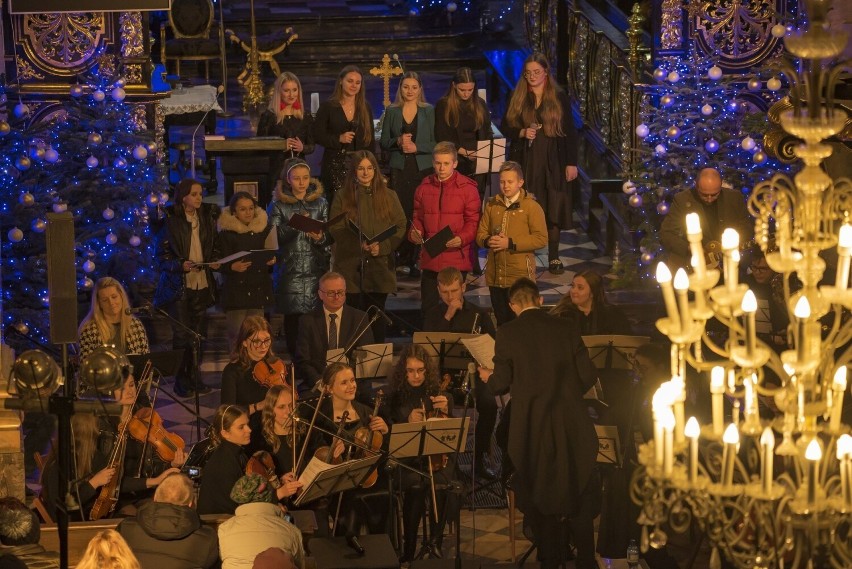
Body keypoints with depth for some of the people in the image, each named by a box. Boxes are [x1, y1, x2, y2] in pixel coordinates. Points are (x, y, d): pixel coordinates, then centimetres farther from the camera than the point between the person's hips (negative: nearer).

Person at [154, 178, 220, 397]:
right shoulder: (170, 222, -7)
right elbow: (161, 256, -6)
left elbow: (215, 247, 17)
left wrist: (215, 261, -3)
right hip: (179, 286, -4)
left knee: (199, 333, 6)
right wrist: (180, 265, -22)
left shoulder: (207, 218, 7)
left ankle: (194, 376, 17)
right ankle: (181, 381, 6)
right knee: (182, 334, -2)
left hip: (202, 285, 4)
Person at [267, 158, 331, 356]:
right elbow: (275, 237, -3)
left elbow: (330, 236, 8)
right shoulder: (278, 206, 5)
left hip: (316, 270, 1)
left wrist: (321, 238, -14)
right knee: (292, 317, -2)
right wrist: (295, 224, -18)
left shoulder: (320, 203, 10)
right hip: (290, 271, -1)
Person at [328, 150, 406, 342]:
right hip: (350, 266, -1)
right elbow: (336, 229, -1)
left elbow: (400, 226, 3)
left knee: (376, 317, 4)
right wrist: (359, 245, -17)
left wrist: (382, 247, -13)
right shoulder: (343, 197, 5)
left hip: (380, 267, 1)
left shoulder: (388, 196, 9)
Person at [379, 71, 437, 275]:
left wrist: (416, 147, -12)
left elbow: (436, 143, 2)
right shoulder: (392, 111, 9)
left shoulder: (428, 111, 6)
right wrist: (398, 141, -10)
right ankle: (402, 256, 2)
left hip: (423, 168, -1)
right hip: (399, 168, 1)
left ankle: (417, 259, -1)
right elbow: (383, 142, 9)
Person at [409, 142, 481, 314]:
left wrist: (462, 238, -20)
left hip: (456, 258, -3)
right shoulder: (424, 187, 9)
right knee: (427, 306, 4)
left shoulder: (467, 188, -2)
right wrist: (415, 233, -5)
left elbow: (473, 221, -3)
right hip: (430, 259, 4)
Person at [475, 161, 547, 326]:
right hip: (495, 276, 5)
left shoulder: (531, 206, -4)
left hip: (521, 276, -5)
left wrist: (510, 243, -17)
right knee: (501, 323, 12)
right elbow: (481, 233, 12)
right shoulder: (492, 205, 11)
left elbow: (541, 238, -11)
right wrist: (488, 241, -12)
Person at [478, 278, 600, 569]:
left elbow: (501, 383, -7)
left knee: (539, 495, 13)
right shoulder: (564, 327, -2)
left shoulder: (507, 333, -8)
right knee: (579, 493, 14)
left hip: (532, 427, -1)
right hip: (572, 424, 2)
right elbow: (587, 375, -2)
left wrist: (489, 377, 16)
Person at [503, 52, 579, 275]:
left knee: (553, 209, 1)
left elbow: (570, 132, 3)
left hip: (552, 162, -1)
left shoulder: (559, 98, 3)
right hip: (525, 161, 1)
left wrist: (571, 163, -2)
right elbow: (506, 127, 8)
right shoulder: (517, 98, 6)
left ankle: (553, 258, 8)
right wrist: (522, 132, -13)